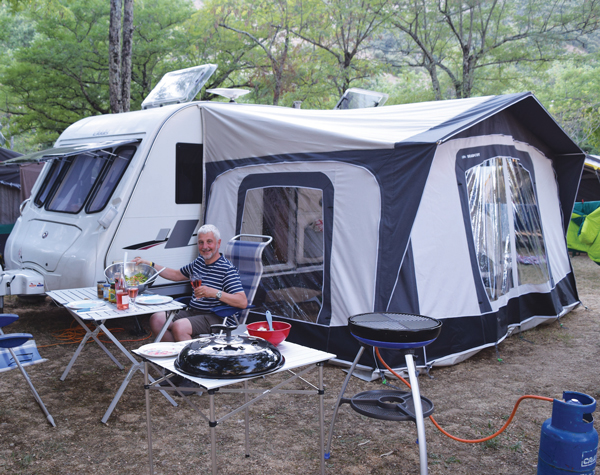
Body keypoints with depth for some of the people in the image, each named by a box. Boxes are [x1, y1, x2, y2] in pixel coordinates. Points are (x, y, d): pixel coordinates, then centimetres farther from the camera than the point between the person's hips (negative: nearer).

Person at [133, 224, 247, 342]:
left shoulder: (227, 269, -13)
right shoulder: (199, 262, 13)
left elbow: (243, 302, -23)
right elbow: (176, 275, 30)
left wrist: (214, 293, -32)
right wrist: (149, 264, 24)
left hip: (213, 318, -8)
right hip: (191, 312, 9)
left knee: (179, 327, -31)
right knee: (156, 319, -6)